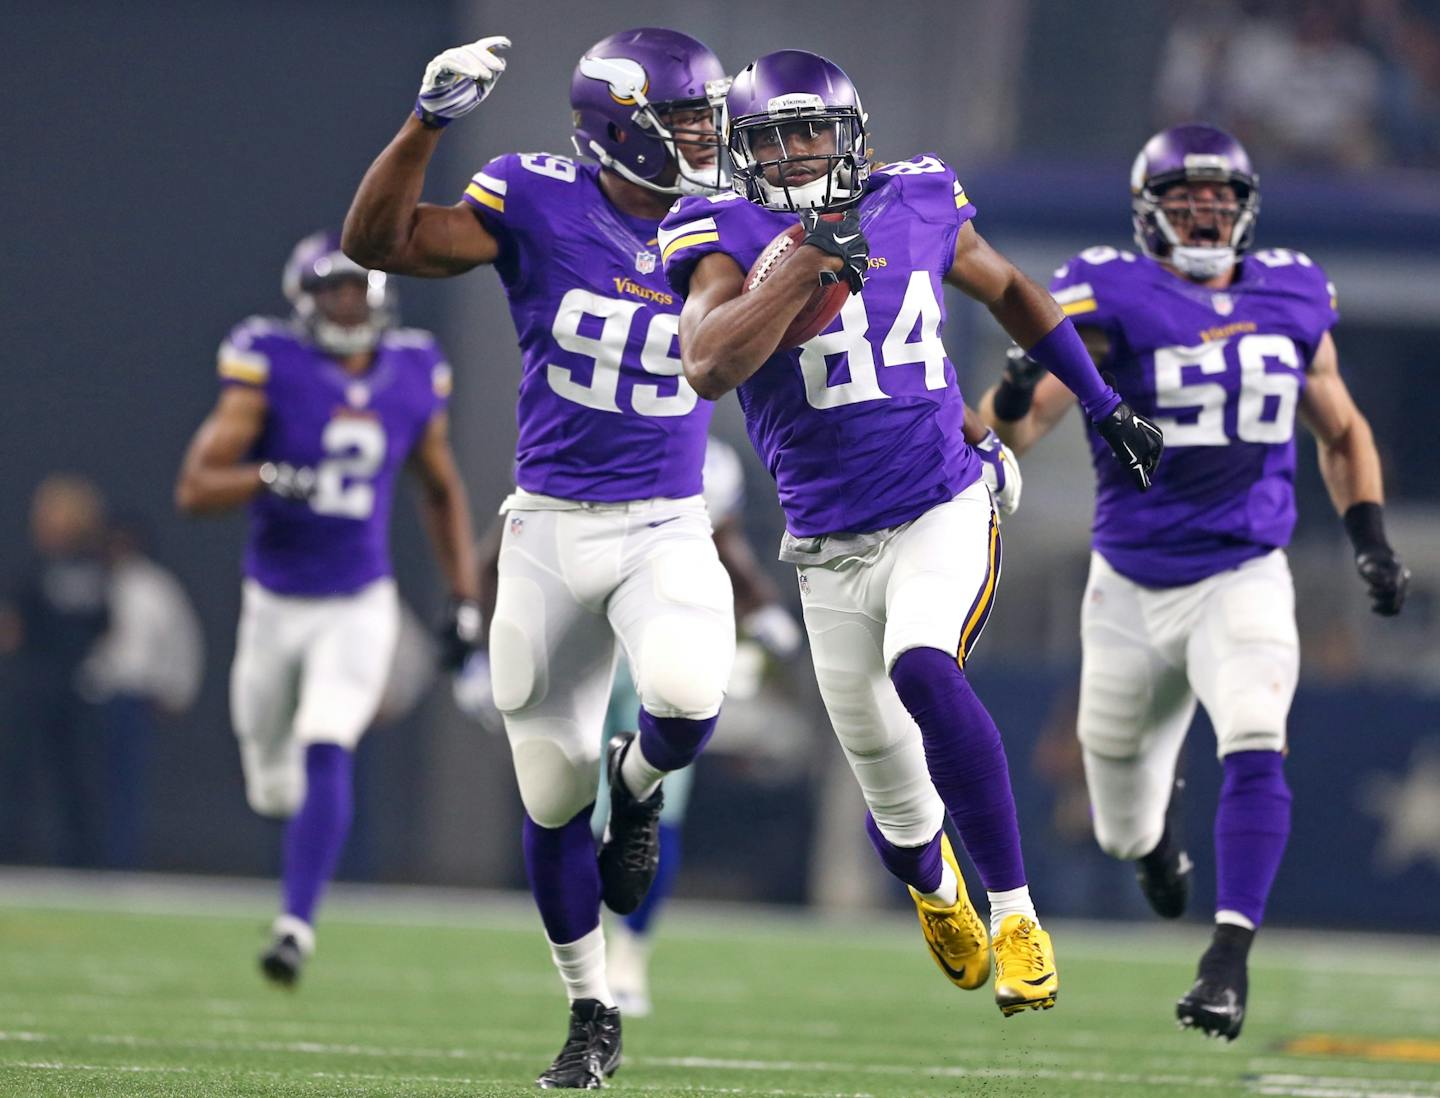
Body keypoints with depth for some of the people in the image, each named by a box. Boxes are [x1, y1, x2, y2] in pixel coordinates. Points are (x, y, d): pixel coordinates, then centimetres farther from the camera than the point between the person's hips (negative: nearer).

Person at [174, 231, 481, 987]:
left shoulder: (413, 379, -1)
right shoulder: (270, 368, -12)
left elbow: (442, 492, 16)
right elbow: (194, 489, -16)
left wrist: (465, 601, 11)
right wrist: (273, 480, -35)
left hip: (360, 607, 0)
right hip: (275, 604, 0)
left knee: (326, 755, -21)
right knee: (274, 791, 12)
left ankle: (297, 924, -19)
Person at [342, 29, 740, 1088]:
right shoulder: (538, 203, -9)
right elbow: (379, 242, -16)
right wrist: (431, 119, -25)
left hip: (667, 527, 0)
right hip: (549, 529, 0)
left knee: (687, 695, -32)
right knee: (553, 799, 6)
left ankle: (639, 784, 6)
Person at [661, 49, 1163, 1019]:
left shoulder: (916, 205, 0)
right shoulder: (729, 237, -9)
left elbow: (1006, 288, 20)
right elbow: (707, 370, -28)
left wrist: (1104, 403, 22)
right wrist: (808, 265, -34)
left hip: (945, 512, -1)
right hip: (832, 546, 1)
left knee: (924, 672, -32)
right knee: (894, 796, 10)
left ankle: (1015, 913, -23)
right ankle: (938, 894, 47)